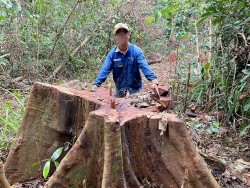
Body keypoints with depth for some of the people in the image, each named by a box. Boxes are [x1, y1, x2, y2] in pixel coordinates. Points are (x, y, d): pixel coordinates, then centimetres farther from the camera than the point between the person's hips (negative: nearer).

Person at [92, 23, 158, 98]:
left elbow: (145, 67, -21)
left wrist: (153, 79, -36)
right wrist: (96, 84, -21)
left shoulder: (136, 51, -11)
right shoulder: (112, 53, -6)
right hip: (119, 87, 2)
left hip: (135, 87, -2)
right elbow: (105, 70, -9)